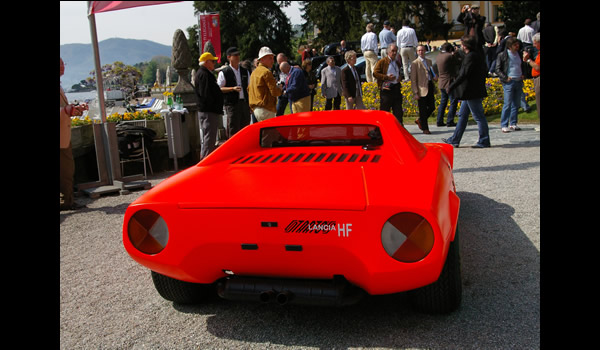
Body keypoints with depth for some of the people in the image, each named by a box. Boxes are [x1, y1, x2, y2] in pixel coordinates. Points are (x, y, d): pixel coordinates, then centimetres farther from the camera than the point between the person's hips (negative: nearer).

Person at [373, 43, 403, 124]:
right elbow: (375, 73, -9)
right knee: (384, 109, -1)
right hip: (386, 88, -6)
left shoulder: (397, 62, 21)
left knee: (398, 110, 1)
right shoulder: (382, 62, -1)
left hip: (396, 88, 6)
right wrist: (387, 77, -16)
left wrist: (400, 77, 10)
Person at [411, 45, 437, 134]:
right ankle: (425, 128, 10)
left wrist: (435, 77, 1)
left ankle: (420, 120, 28)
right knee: (423, 110, 0)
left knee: (432, 107, 7)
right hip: (422, 88, -6)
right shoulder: (415, 63, -4)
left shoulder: (429, 61, 14)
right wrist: (415, 93, -13)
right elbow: (413, 79, -7)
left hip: (430, 87, 6)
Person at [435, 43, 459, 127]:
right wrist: (453, 55, 13)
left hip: (441, 83, 7)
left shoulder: (438, 57, 7)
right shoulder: (450, 56, -14)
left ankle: (440, 121, 15)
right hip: (450, 82, -7)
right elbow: (459, 63, -2)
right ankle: (449, 121, -1)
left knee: (443, 102, 16)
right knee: (453, 102, 1)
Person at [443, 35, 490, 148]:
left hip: (471, 92, -10)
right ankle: (454, 140, 20)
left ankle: (484, 141, 4)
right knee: (462, 115, 14)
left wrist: (451, 87, -16)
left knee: (478, 116, -3)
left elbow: (463, 75, -22)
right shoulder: (478, 55, 12)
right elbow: (485, 71, 17)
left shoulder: (470, 56, -18)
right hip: (472, 92, 10)